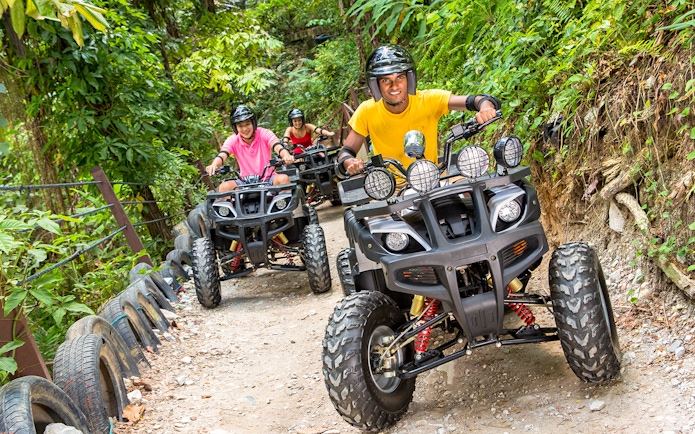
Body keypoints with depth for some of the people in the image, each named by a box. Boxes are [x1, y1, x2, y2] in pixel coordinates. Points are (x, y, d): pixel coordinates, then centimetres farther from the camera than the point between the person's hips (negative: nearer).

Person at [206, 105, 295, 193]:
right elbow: (222, 155, -23)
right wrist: (214, 165, -47)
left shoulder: (264, 134, -8)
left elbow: (277, 146, -27)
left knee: (283, 178, -31)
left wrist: (286, 156, -52)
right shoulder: (233, 140, -5)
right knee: (224, 187, -26)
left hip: (268, 179, -1)